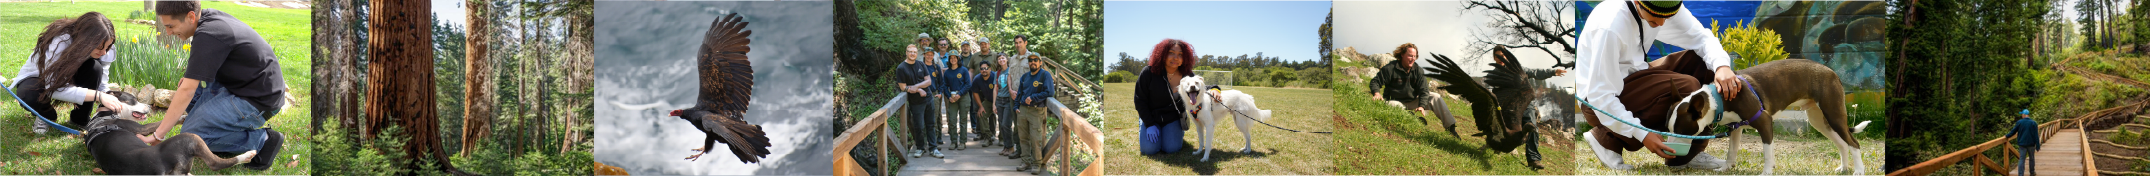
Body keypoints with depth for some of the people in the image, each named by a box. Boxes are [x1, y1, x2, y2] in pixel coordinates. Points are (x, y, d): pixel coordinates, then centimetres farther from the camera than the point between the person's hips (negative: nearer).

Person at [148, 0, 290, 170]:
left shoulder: (207, 36, -23)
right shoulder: (212, 16, 6)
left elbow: (186, 91, -23)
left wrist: (157, 136, -18)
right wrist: (191, 76, 7)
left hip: (258, 100, -10)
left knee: (192, 135, -13)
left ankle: (262, 140, -5)